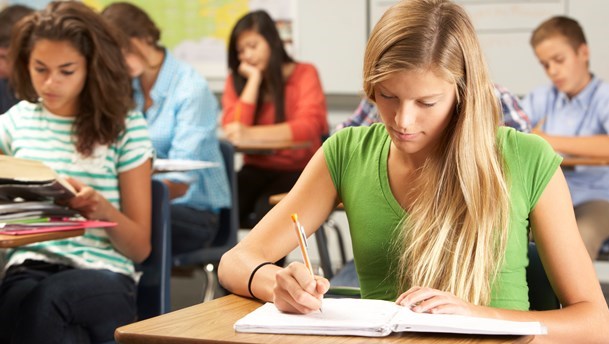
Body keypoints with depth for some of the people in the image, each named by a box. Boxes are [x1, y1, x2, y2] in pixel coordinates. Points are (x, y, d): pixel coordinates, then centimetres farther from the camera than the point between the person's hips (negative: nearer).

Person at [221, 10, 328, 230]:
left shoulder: (304, 74, -1)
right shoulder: (237, 80, 9)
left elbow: (309, 127, -19)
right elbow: (233, 129, -8)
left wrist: (251, 134, -31)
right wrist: (254, 79, -8)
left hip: (299, 171, -3)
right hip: (257, 170, 3)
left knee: (267, 207, -34)